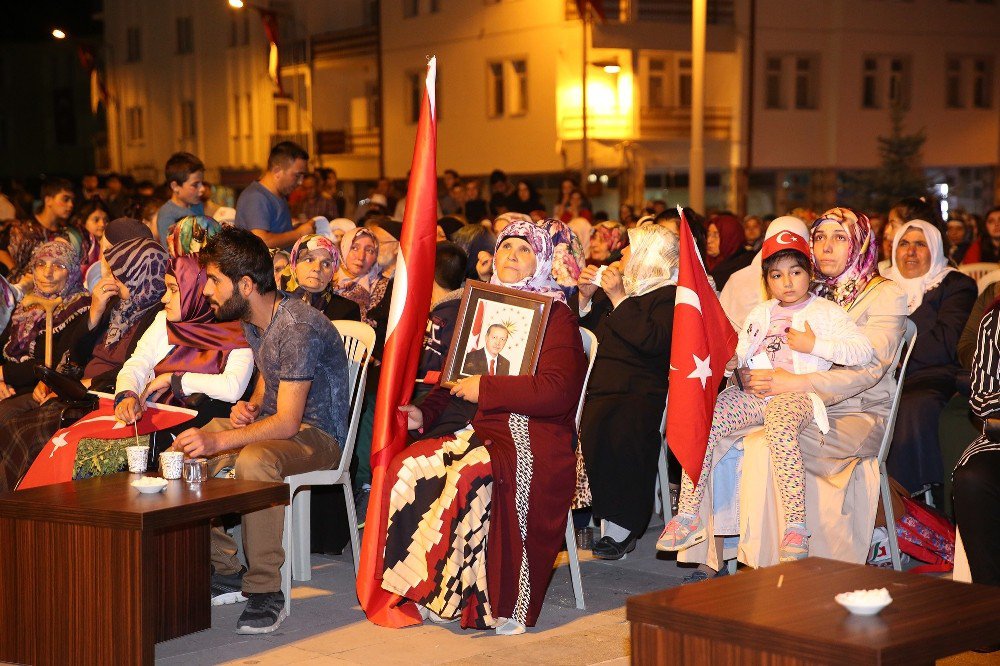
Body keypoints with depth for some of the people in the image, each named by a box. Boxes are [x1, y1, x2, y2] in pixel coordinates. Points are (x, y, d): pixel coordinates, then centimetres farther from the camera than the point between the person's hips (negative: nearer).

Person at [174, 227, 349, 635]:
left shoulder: (298, 327, -24)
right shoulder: (252, 320, 7)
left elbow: (287, 421, -28)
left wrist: (218, 440, -35)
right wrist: (251, 405, 2)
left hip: (317, 433, -10)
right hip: (273, 422, 10)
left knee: (254, 460, -39)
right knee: (184, 453, -4)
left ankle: (266, 593, -28)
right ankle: (225, 573, 0)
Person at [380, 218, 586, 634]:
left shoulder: (556, 315, 3)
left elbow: (558, 390, -12)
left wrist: (485, 389, -12)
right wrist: (424, 415, 4)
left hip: (525, 436, -6)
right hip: (466, 429, 6)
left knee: (473, 476, -36)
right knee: (406, 468, -22)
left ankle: (486, 602, -23)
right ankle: (423, 590, -15)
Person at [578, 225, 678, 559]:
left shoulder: (670, 296, 0)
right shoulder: (626, 289, 24)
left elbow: (652, 341, -17)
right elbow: (590, 328, 34)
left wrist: (619, 299, -12)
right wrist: (586, 297, 15)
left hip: (642, 392, -7)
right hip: (603, 387, 7)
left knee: (618, 429, -37)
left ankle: (622, 526, -24)